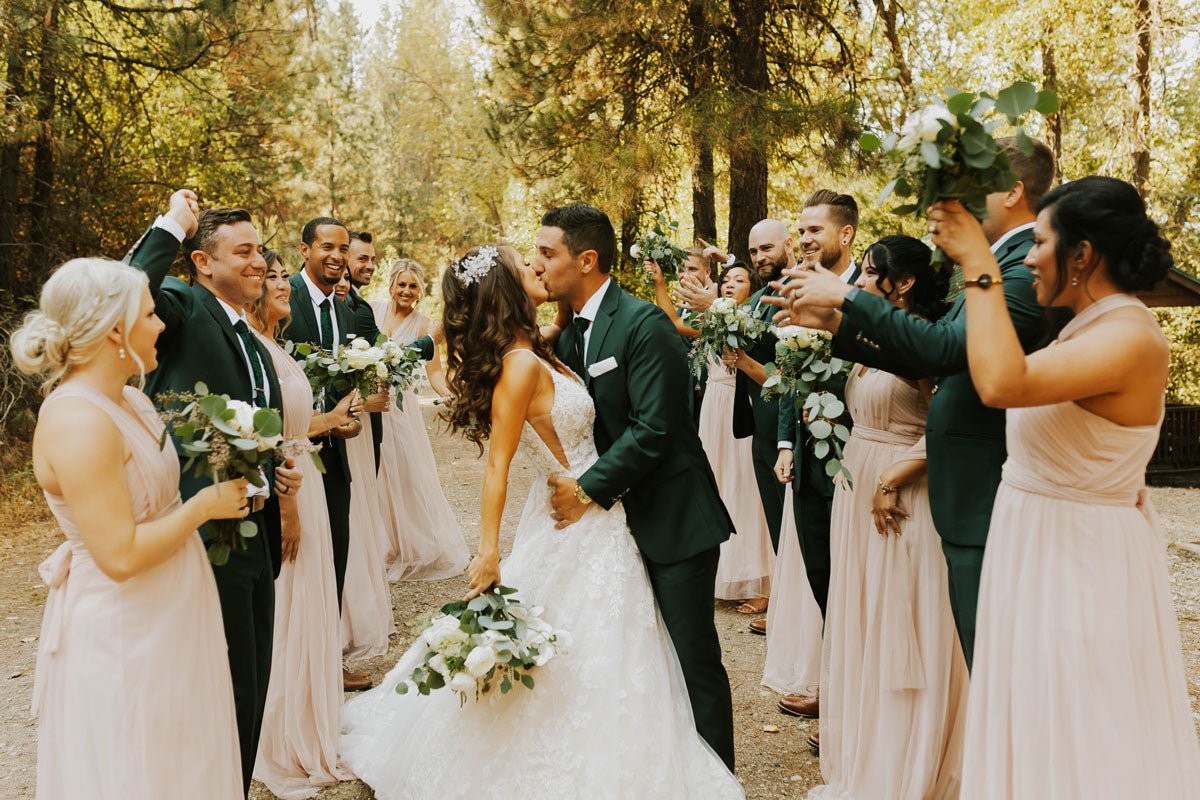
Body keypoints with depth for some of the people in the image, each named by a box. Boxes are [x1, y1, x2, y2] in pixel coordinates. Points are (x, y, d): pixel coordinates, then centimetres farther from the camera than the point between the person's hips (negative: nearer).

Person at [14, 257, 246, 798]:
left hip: (167, 619, 9)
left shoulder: (130, 399, 4)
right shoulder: (78, 423, -25)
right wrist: (205, 505, -17)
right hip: (123, 635, -9)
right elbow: (122, 555, -27)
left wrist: (229, 478, -1)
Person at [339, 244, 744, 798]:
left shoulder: (535, 353, 4)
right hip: (578, 531, -9)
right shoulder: (520, 364, -21)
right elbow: (497, 464, -24)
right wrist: (488, 553, -27)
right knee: (583, 670, 3)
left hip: (597, 526, 9)